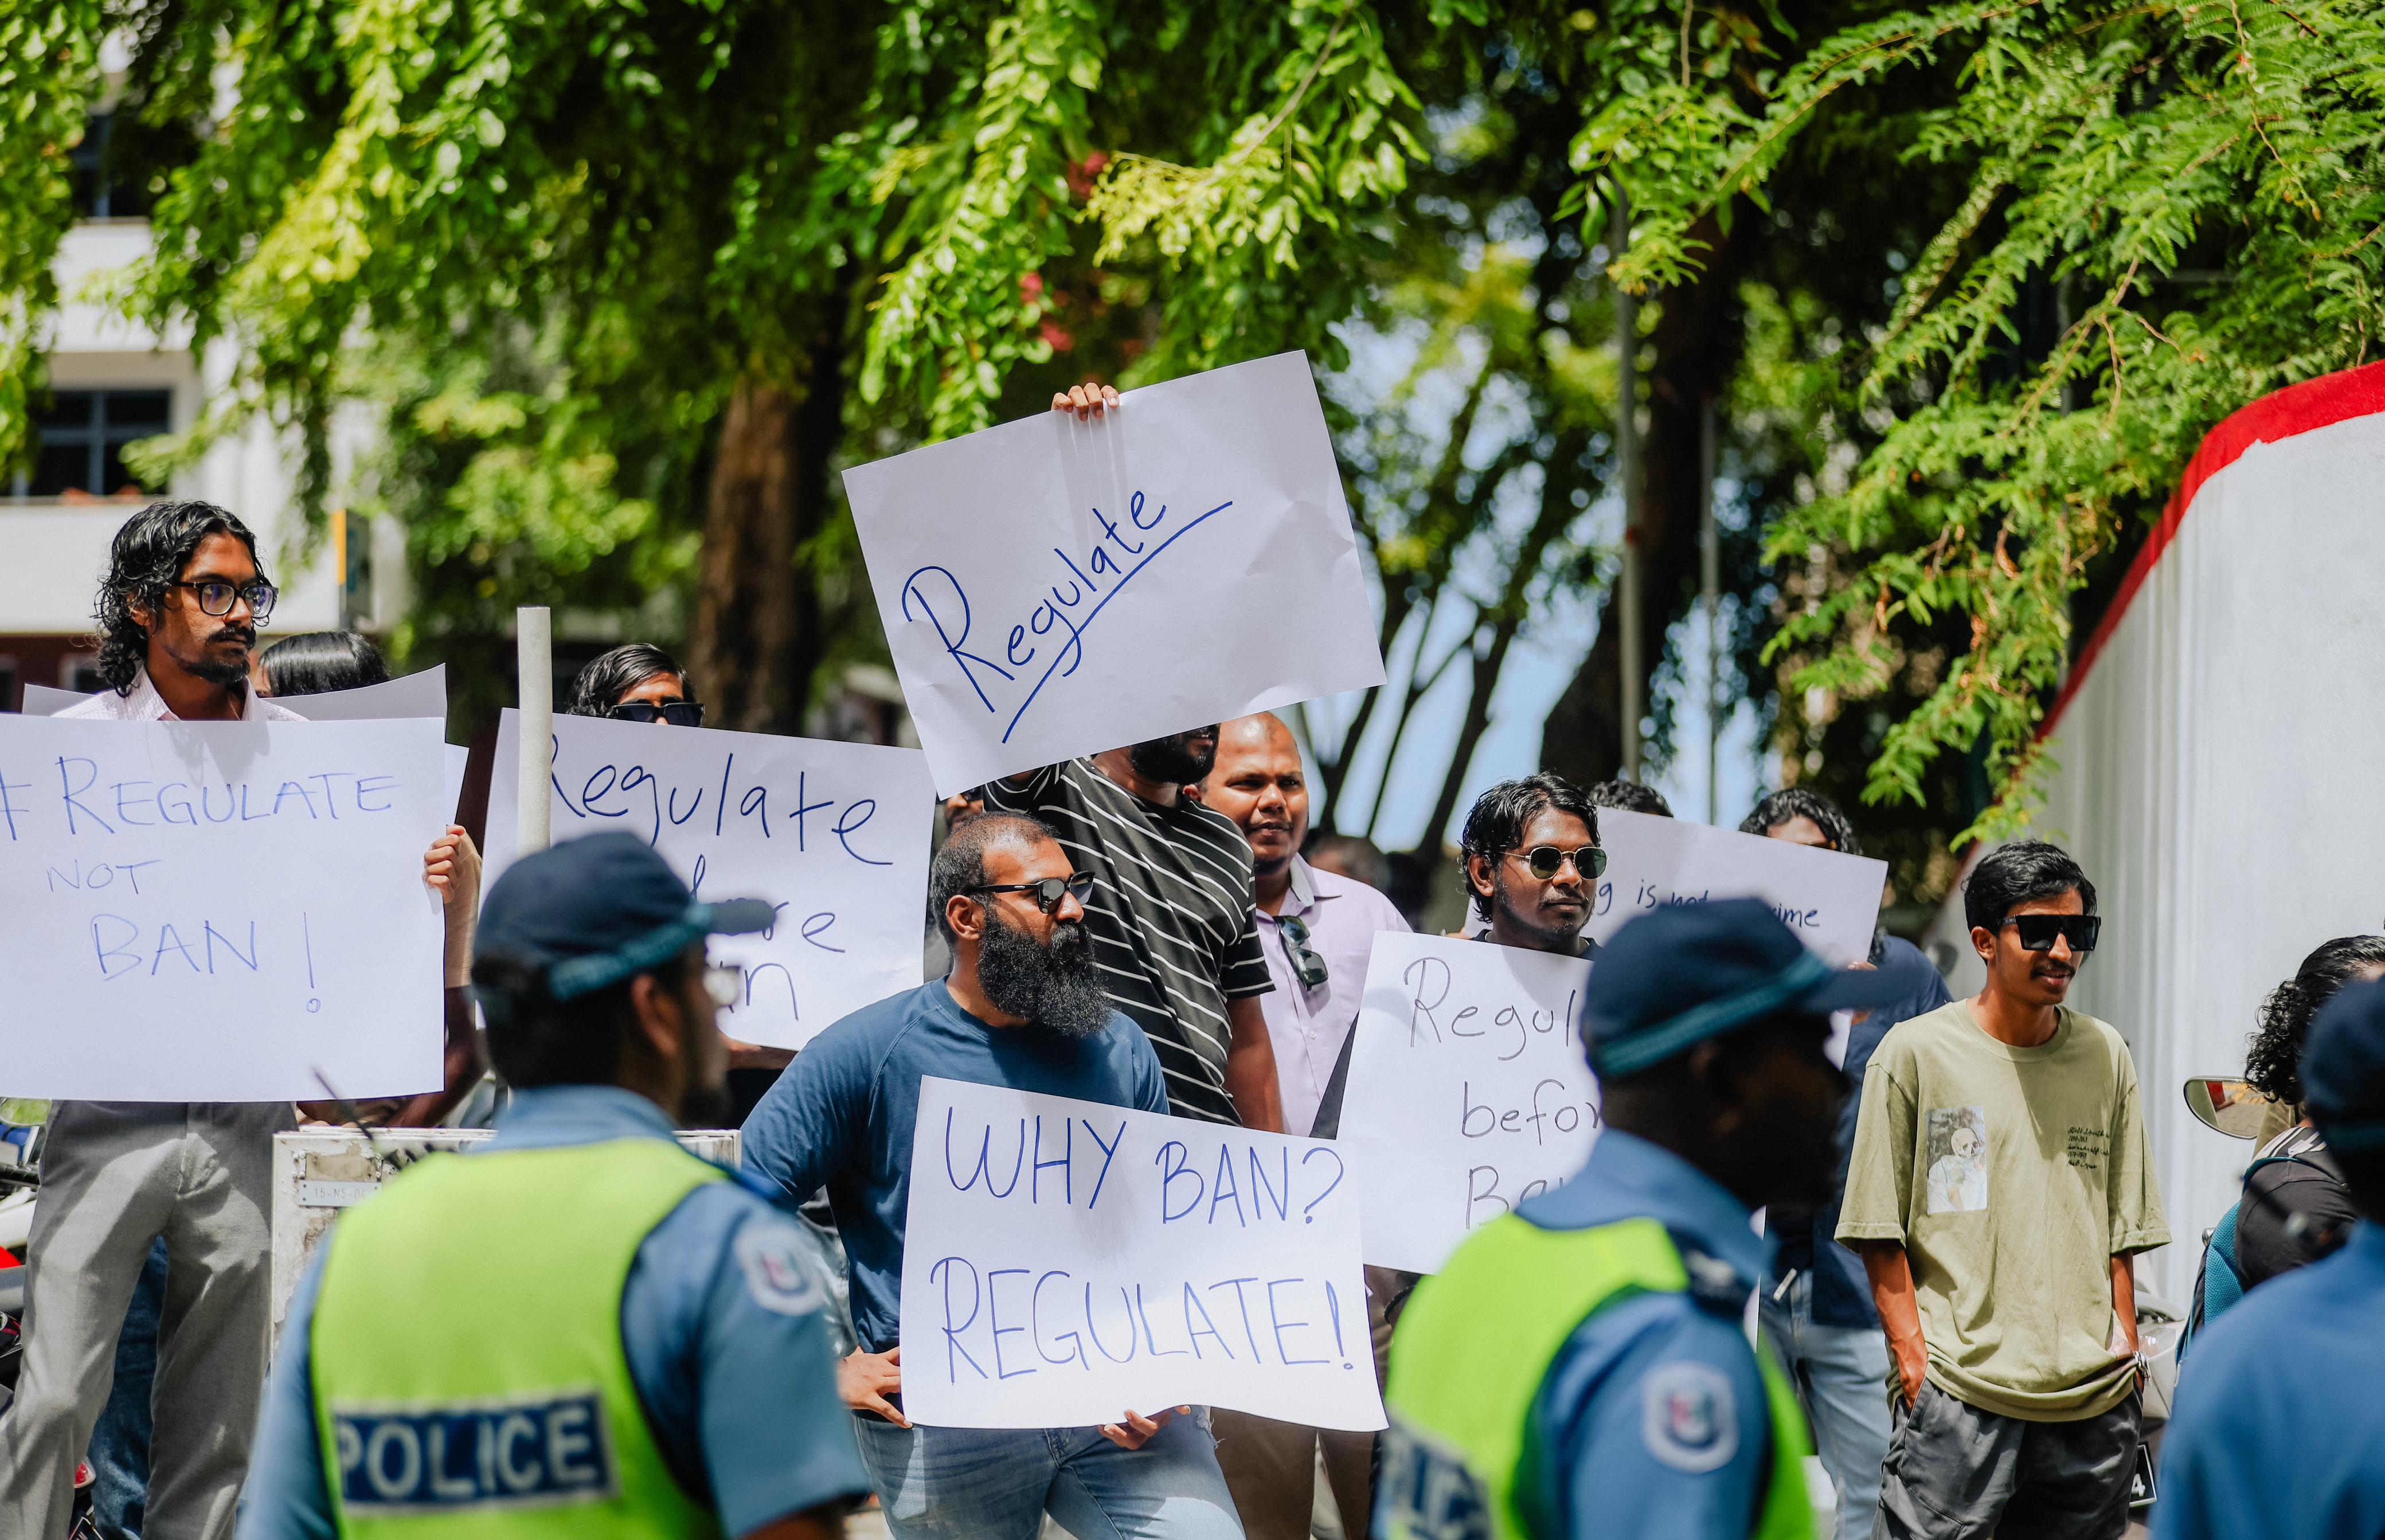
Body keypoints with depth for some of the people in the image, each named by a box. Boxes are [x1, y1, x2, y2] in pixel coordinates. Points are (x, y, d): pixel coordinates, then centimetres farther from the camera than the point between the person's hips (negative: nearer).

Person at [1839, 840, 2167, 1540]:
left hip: (2093, 1398, 4)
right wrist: (1913, 1357, -8)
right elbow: (1880, 1233, 0)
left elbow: (2120, 1227, 16)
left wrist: (2125, 1347, 7)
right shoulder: (1915, 1052, 0)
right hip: (1960, 1396, -3)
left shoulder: (2105, 1056, 11)